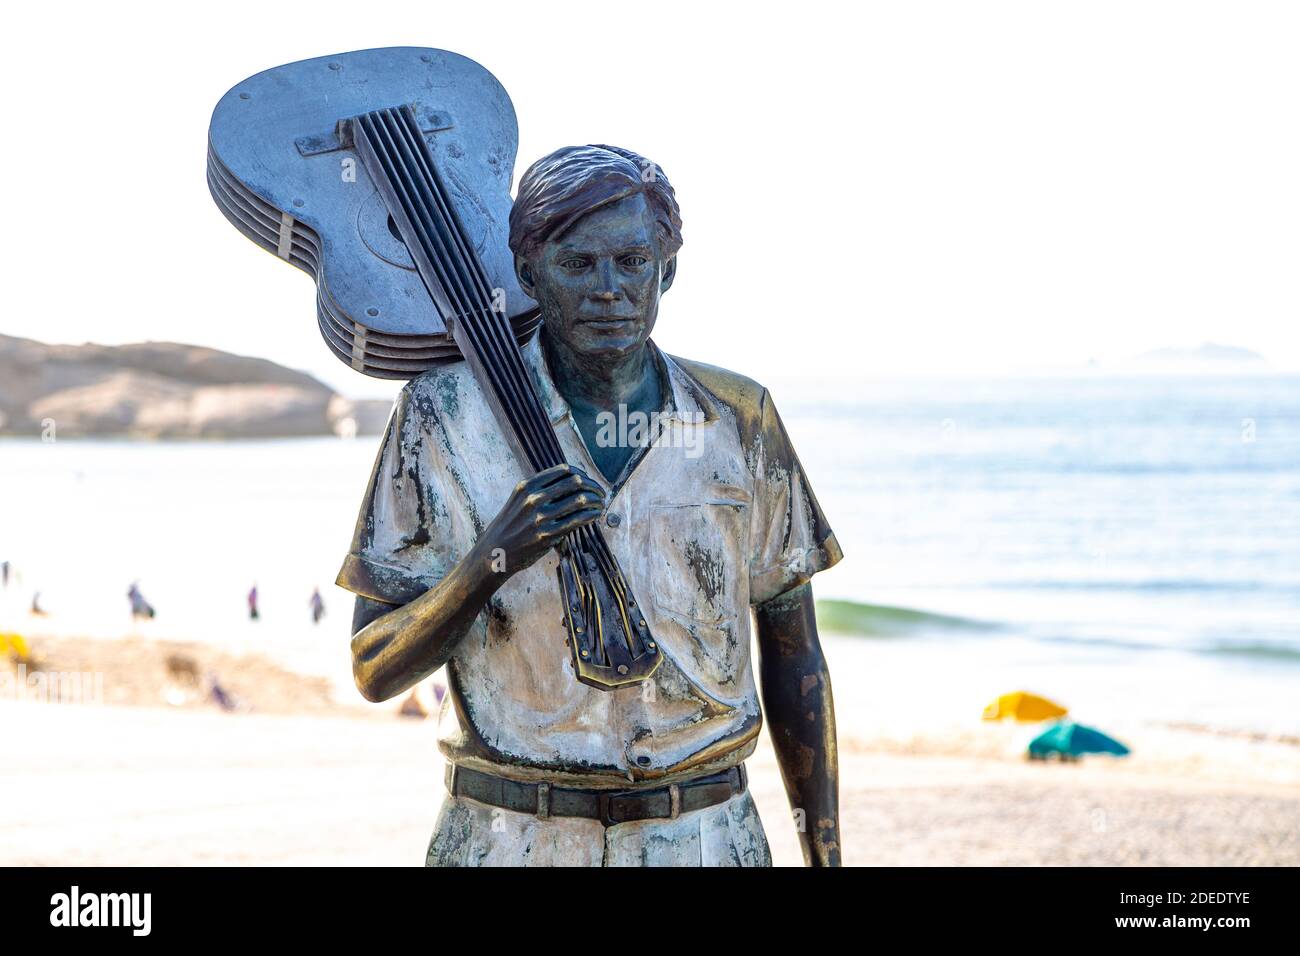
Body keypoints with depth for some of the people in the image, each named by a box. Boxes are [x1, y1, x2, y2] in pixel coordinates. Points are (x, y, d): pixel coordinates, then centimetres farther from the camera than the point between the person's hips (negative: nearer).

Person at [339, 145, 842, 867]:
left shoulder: (739, 420, 2)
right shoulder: (445, 413, -5)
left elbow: (793, 657, 11)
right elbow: (374, 672, -6)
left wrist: (825, 855, 10)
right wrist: (490, 559, -23)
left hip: (706, 836, 2)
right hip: (506, 839, -1)